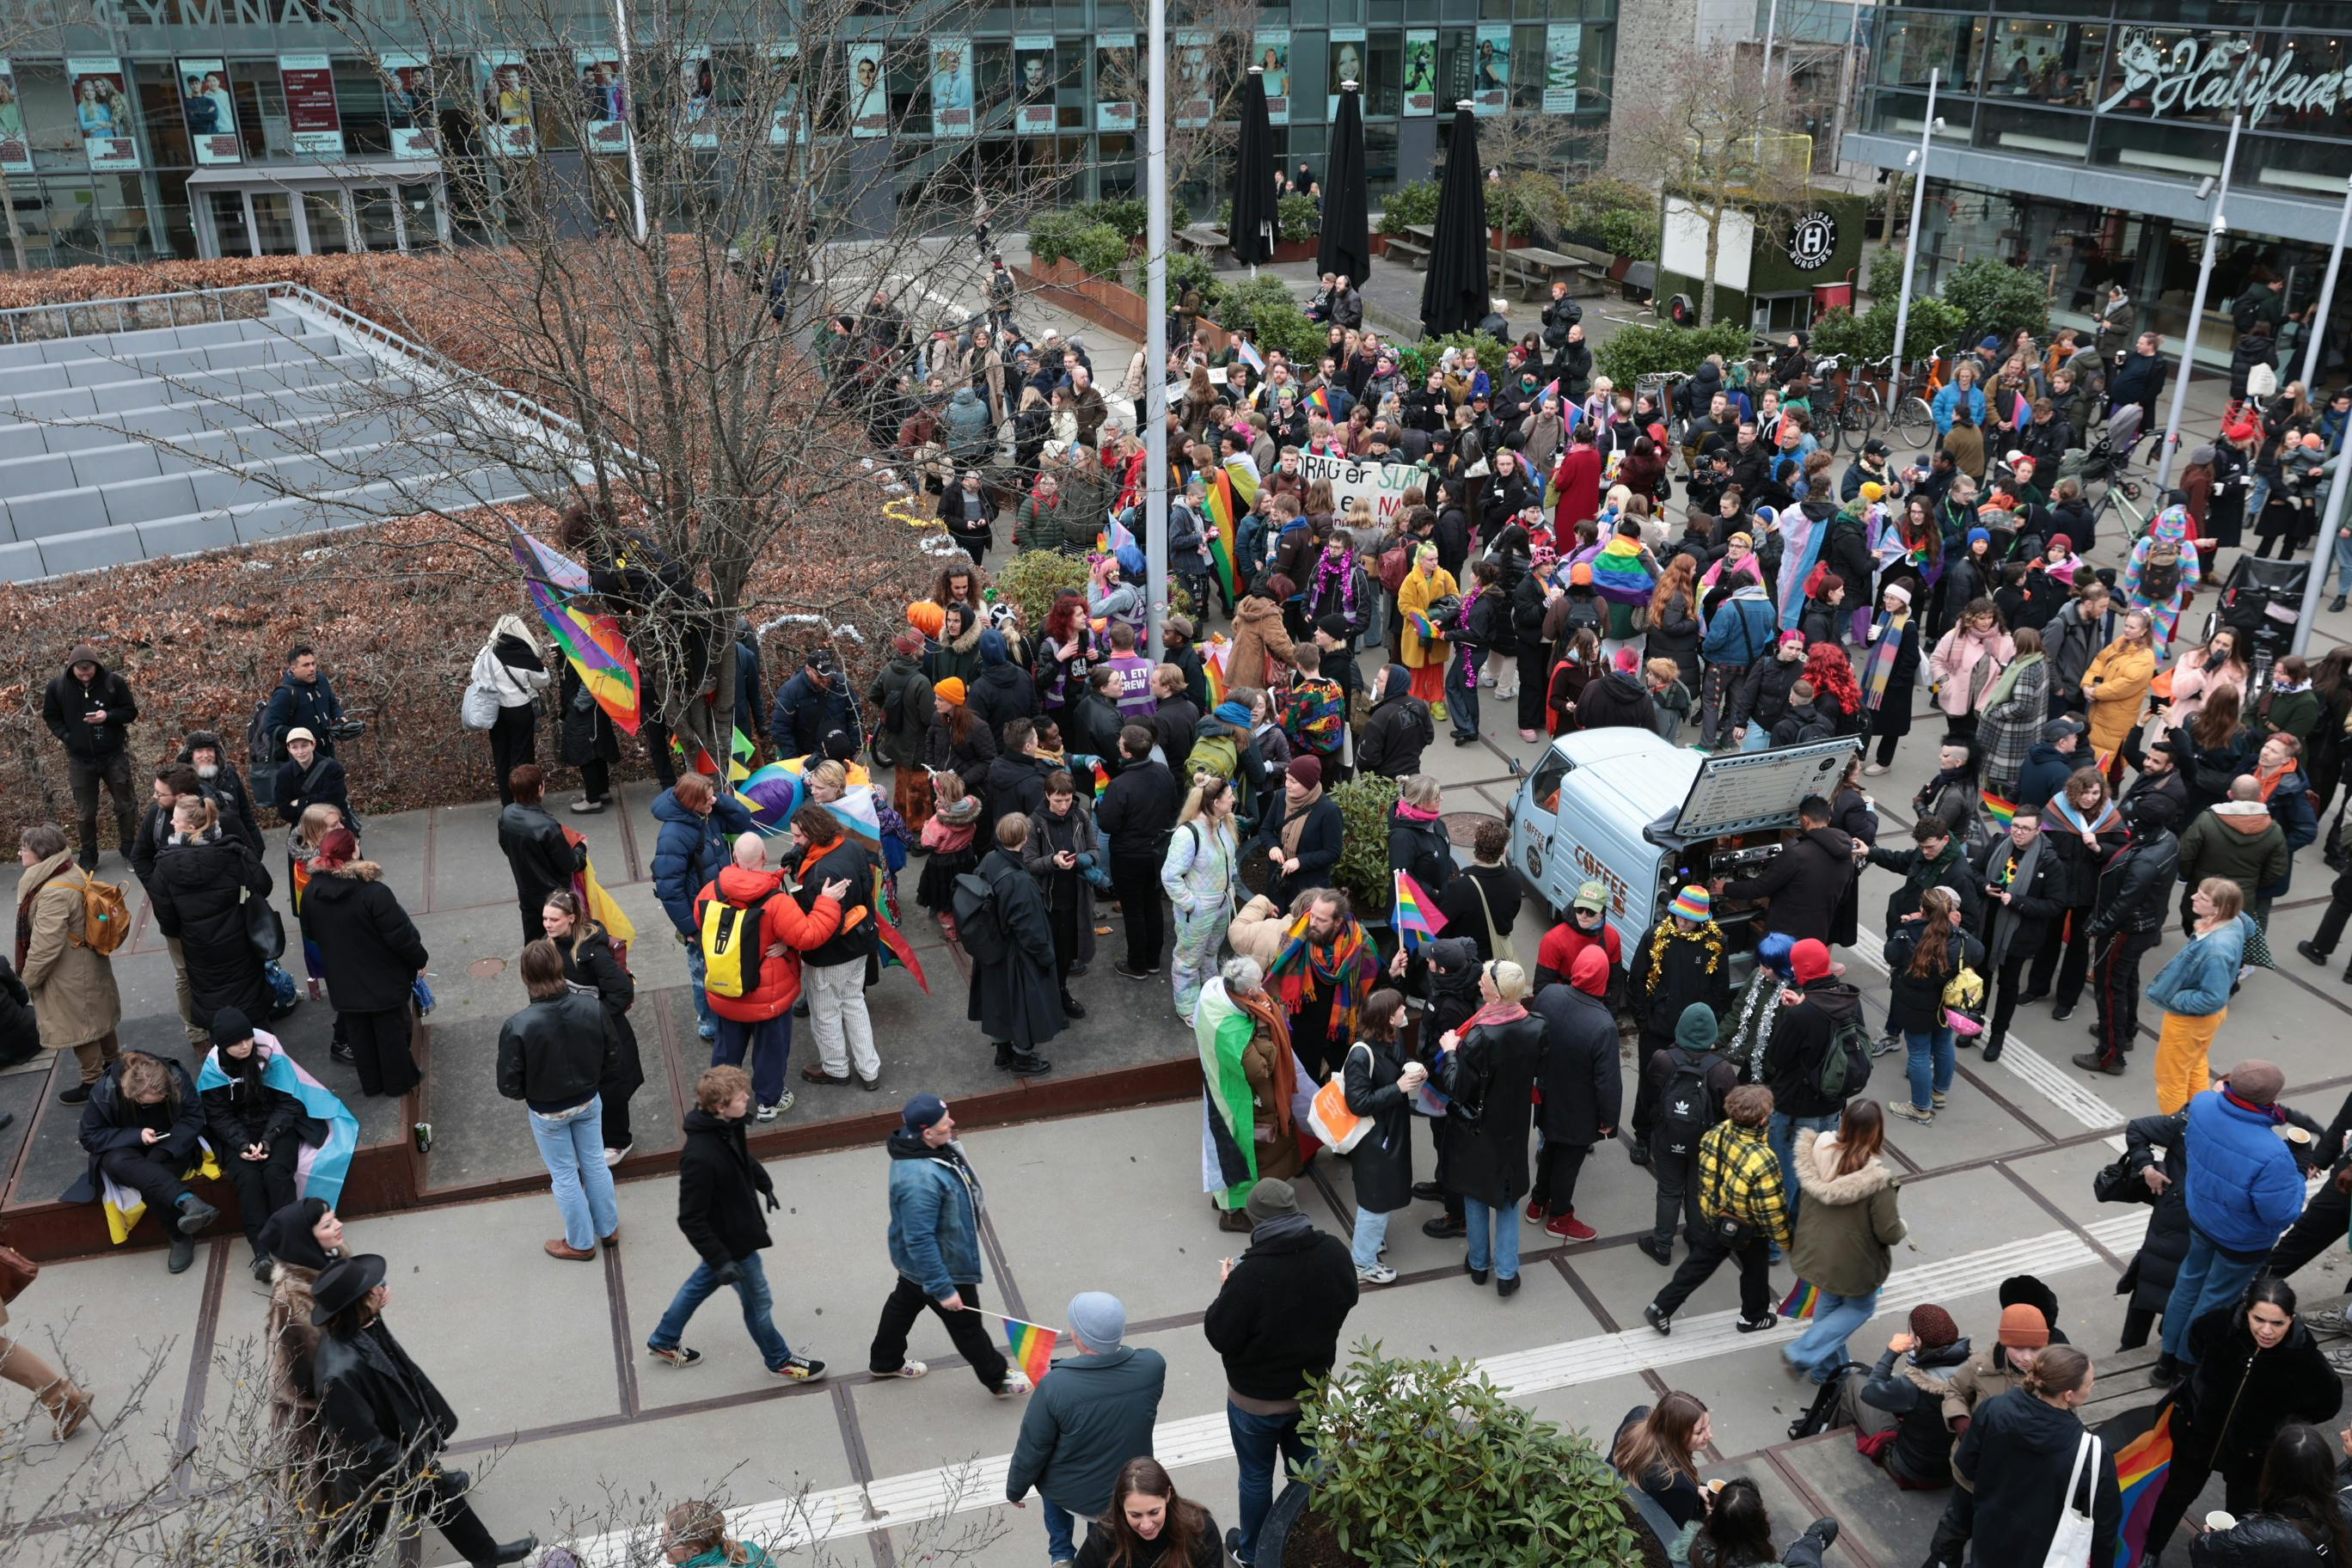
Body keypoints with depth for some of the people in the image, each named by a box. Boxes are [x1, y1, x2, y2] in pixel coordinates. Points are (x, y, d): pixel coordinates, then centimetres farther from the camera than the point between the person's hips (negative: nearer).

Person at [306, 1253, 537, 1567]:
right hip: (372, 1472, -9)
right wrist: (422, 1473, -22)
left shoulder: (366, 1327, -17)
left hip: (405, 1444, 9)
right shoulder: (339, 1373, -43)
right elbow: (364, 1446, -32)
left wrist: (436, 1420, 16)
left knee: (442, 1495, 31)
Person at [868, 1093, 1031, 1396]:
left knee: (905, 1302, 31)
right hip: (942, 1265, -9)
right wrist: (943, 1289, -28)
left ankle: (884, 1361, 56)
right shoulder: (919, 1180, -43)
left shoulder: (923, 1144, -13)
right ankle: (998, 1380, 37)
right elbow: (920, 1241, -36)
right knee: (966, 1323, 14)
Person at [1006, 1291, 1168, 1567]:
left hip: (1070, 1495, -2)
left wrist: (1015, 1490, 4)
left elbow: (1032, 1449, -17)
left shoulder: (1054, 1388, -32)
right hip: (1131, 1495, 2)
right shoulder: (1153, 1366, -24)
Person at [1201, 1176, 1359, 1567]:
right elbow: (1347, 1300, 2)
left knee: (1256, 1475, 19)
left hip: (1257, 1399, -4)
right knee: (1307, 1460, 28)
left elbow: (1220, 1336, -23)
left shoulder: (1251, 1274, -35)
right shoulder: (1334, 1253, -18)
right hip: (1313, 1385, 4)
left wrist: (1227, 1288, -9)